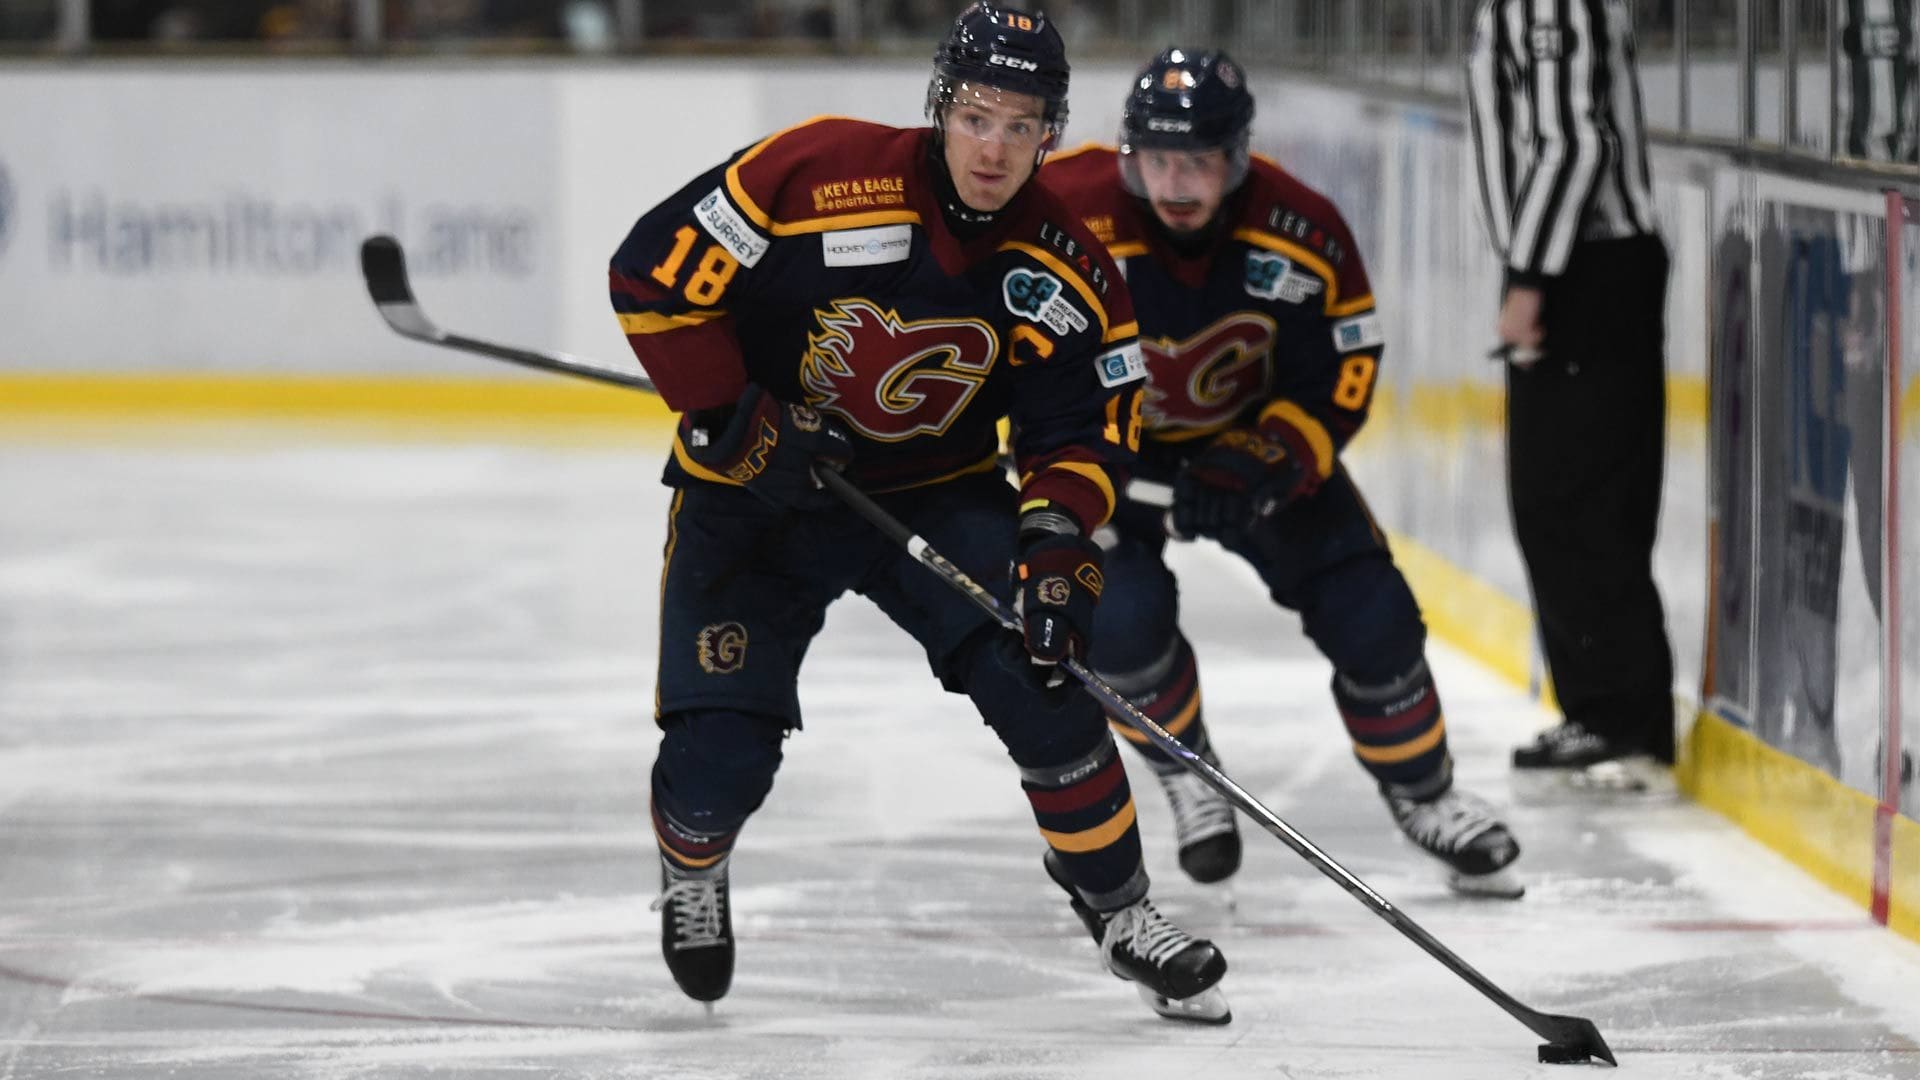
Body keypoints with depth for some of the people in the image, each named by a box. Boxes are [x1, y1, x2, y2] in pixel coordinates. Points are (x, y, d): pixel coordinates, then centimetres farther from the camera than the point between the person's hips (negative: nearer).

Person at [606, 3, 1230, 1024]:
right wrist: (732, 421, -22)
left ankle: (1117, 907, 2)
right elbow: (653, 276, -20)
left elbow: (1085, 424, -5)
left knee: (1043, 675, -16)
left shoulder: (1061, 271, -13)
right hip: (754, 488, -2)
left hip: (937, 489, 3)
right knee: (720, 757, -8)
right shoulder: (815, 176, -26)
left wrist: (1056, 535, -23)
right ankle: (690, 874, 29)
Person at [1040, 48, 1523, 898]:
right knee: (1123, 612, -23)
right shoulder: (1070, 216, -30)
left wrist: (1267, 465, -29)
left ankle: (1424, 797, 17)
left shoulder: (1301, 232, -23)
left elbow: (1340, 378, -14)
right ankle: (1187, 776, 6)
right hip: (1103, 440, -2)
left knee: (1367, 609, -5)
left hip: (1255, 434, 2)